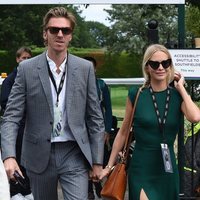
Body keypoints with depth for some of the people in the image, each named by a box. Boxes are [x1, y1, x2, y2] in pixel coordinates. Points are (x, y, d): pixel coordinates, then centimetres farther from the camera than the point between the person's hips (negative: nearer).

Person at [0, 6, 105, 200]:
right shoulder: (27, 68, -2)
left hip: (74, 155, 0)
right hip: (39, 155, 0)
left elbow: (95, 117, 4)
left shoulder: (85, 68, 1)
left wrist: (97, 161, 1)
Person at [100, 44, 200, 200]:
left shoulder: (178, 96, 2)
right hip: (141, 170, -2)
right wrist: (109, 165, 6)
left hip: (168, 169, 3)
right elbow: (123, 132, 5)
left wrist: (181, 87, -7)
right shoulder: (136, 95, -2)